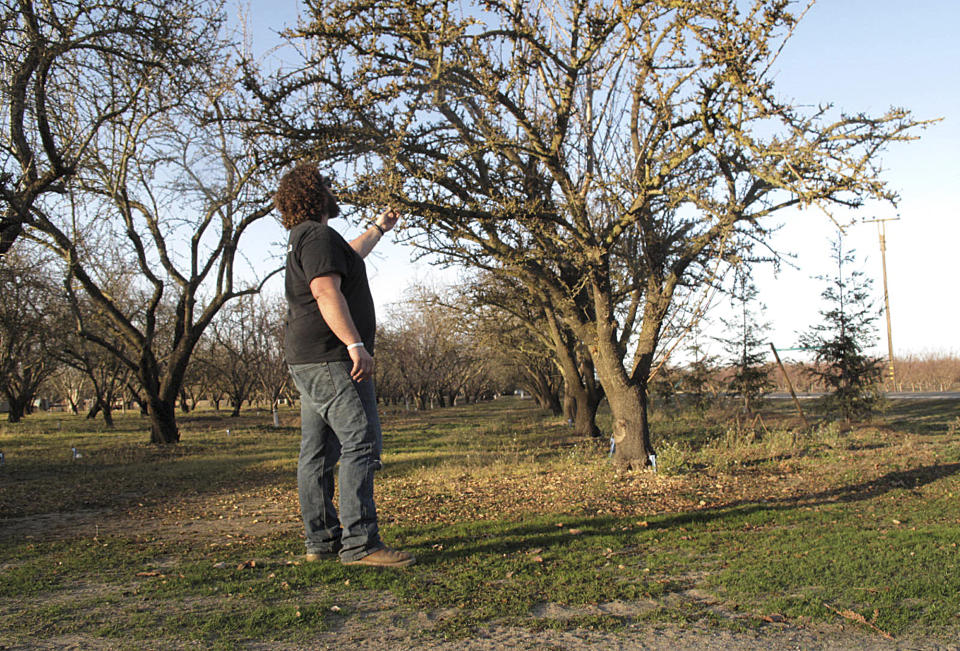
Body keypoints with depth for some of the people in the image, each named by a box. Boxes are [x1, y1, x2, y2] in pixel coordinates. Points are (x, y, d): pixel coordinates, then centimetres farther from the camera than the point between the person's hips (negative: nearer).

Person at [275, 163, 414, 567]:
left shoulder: (303, 238, 22)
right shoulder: (318, 236, -11)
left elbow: (347, 258, 41)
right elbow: (327, 293, -23)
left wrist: (378, 230, 52)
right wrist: (355, 344, -28)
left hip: (308, 362, 11)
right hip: (331, 359, -11)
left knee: (318, 453, 9)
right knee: (361, 445, -12)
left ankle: (322, 541, 15)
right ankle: (359, 544, -13)